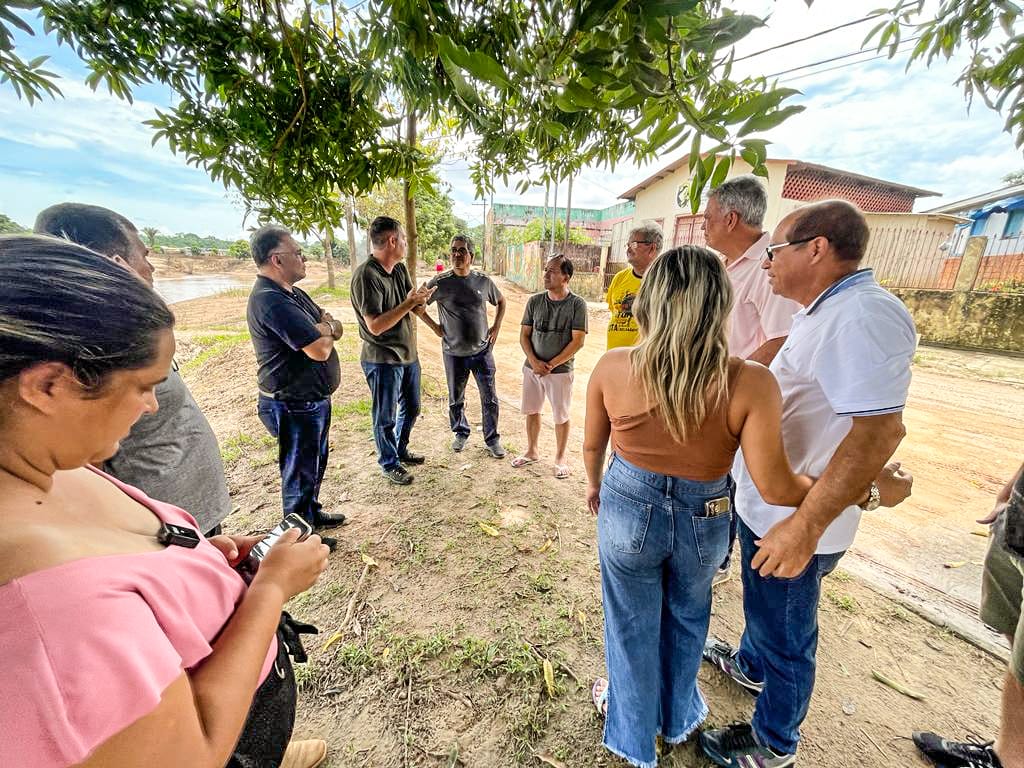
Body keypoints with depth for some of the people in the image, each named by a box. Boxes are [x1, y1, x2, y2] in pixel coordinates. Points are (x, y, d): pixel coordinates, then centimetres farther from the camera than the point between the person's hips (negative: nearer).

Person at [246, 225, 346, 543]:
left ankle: (312, 511, 45)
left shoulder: (292, 293, 8)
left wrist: (323, 328, -15)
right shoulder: (271, 301, -25)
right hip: (295, 406, -9)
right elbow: (320, 349, -30)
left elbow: (336, 327, 7)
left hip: (313, 399, 10)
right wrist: (325, 331, -8)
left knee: (316, 461, 24)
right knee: (300, 469, 8)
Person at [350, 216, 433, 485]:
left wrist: (420, 299, -17)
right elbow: (375, 326, -26)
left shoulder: (400, 269, 4)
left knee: (411, 407, 22)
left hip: (408, 354, 8)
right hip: (382, 360, -8)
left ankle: (401, 450, 44)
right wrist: (409, 303, -24)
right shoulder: (366, 275, -21)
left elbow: (417, 309, 5)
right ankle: (389, 464, 30)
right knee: (386, 417, 9)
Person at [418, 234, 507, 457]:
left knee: (489, 398, 6)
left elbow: (501, 302, 16)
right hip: (454, 353, -1)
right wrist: (434, 327, -3)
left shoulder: (484, 281, -2)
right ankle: (460, 433, 38)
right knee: (455, 399, 14)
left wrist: (496, 326, 6)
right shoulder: (440, 283, -8)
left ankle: (492, 439, 23)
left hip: (482, 350, 1)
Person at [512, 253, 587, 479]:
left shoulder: (577, 304, -10)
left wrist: (551, 364, -14)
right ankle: (531, 451, 35)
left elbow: (578, 341, -12)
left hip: (560, 370, -4)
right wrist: (533, 361, -11)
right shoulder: (535, 301, 1)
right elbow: (524, 335, 4)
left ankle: (560, 458, 28)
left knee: (561, 416, 8)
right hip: (532, 367, 4)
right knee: (532, 411, 15)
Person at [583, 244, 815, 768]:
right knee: (685, 621, 31)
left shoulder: (611, 367, -18)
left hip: (627, 509, 0)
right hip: (702, 521, 1)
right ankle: (678, 718, 60)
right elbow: (775, 488, -17)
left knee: (632, 625, 25)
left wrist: (594, 486, 17)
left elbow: (592, 444, -3)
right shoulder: (750, 383, -21)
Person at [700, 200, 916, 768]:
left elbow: (880, 429, -32)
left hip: (793, 518, -9)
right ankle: (749, 664, 57)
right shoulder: (826, 313, 8)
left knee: (784, 638, 14)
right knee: (765, 609, 31)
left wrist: (804, 526, -31)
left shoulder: (863, 315, -24)